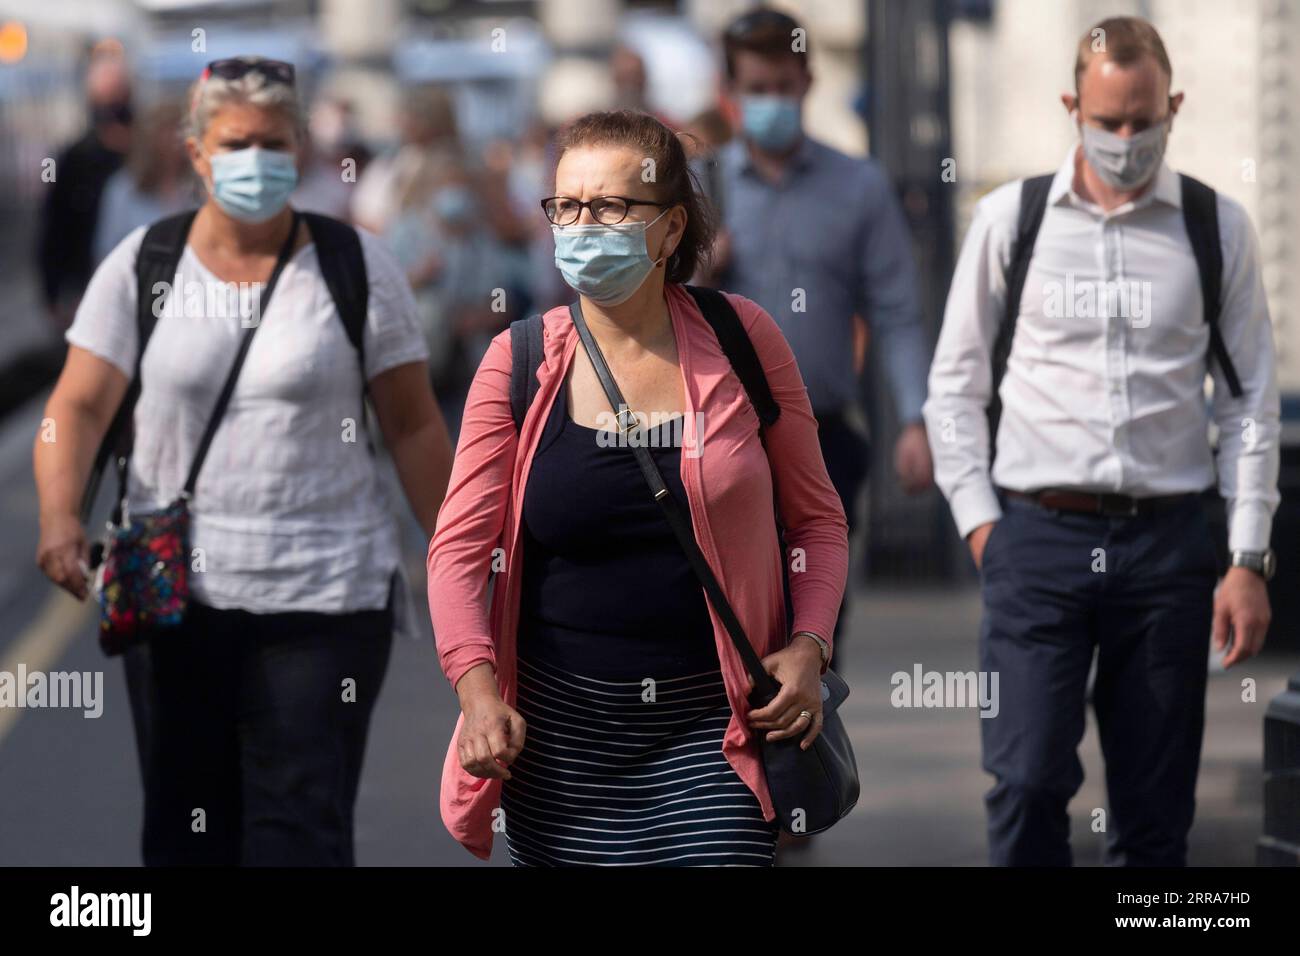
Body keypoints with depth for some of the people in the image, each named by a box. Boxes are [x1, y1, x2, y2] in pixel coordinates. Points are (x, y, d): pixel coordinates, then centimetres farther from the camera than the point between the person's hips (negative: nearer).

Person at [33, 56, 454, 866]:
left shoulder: (358, 267, 0)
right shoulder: (142, 265, 3)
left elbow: (414, 427, 2)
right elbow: (81, 405, -2)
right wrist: (60, 512, -21)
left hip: (326, 594, -2)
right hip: (173, 590, 2)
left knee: (302, 827, -6)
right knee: (186, 825, 9)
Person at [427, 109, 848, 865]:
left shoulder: (743, 340, 0)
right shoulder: (521, 362, 1)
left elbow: (818, 517, 8)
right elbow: (459, 547, 0)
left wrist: (809, 646, -7)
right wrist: (479, 691, -14)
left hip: (713, 729, -1)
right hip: (561, 732, 1)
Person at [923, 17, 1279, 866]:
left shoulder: (1217, 229, 5)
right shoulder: (1010, 219, 4)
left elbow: (1252, 402, 6)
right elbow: (956, 385, 8)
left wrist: (1248, 561, 0)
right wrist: (979, 521, -1)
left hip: (1167, 540, 1)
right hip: (1037, 537, -1)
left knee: (1158, 811, 4)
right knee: (1029, 782, -10)